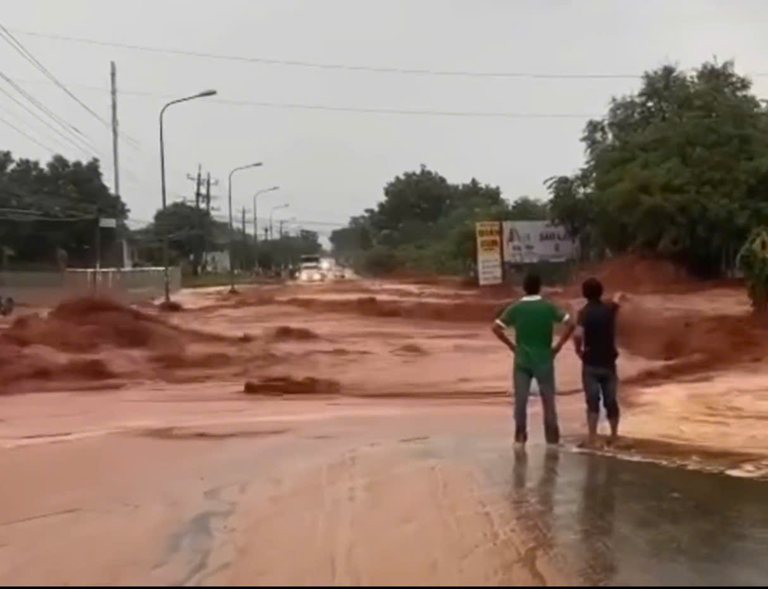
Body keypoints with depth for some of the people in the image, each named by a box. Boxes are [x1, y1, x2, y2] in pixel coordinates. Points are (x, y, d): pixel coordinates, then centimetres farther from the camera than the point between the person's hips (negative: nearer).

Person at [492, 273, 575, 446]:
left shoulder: (515, 308, -3)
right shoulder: (549, 307, -4)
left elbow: (496, 328, -6)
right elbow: (570, 324, -9)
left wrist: (512, 346, 2)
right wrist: (558, 345, -2)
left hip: (522, 360, 0)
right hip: (544, 360, 0)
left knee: (521, 400, 7)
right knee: (548, 400, 9)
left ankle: (520, 438, 10)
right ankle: (552, 438, 13)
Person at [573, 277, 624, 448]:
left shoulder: (585, 312, -11)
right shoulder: (609, 309, 2)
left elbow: (578, 335, -26)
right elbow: (618, 299, 27)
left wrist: (578, 350, -9)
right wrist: (618, 298, 49)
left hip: (591, 363, -3)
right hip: (608, 363, 3)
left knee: (592, 402, 0)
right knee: (611, 400, 14)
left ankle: (592, 438, -2)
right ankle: (614, 435, 27)